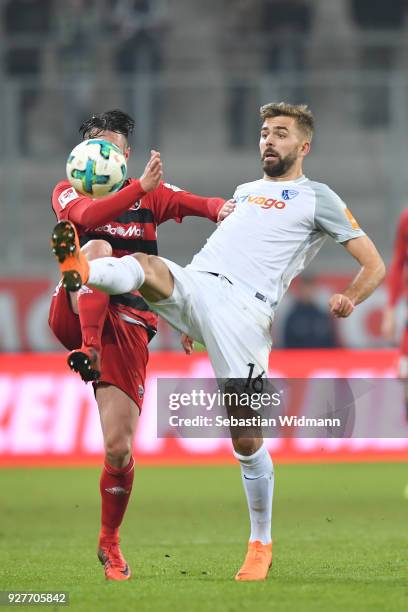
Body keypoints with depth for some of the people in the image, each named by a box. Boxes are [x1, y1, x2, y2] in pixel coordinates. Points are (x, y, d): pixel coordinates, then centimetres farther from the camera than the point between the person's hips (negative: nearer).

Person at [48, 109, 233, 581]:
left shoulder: (149, 195, 14)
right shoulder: (67, 192, 7)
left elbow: (195, 203, -2)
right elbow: (87, 215, -17)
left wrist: (221, 208, -26)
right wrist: (139, 188, -31)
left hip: (128, 326, 1)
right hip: (75, 316, -1)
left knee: (119, 449, -5)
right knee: (98, 248, -31)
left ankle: (110, 542, 18)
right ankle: (87, 350, -47)